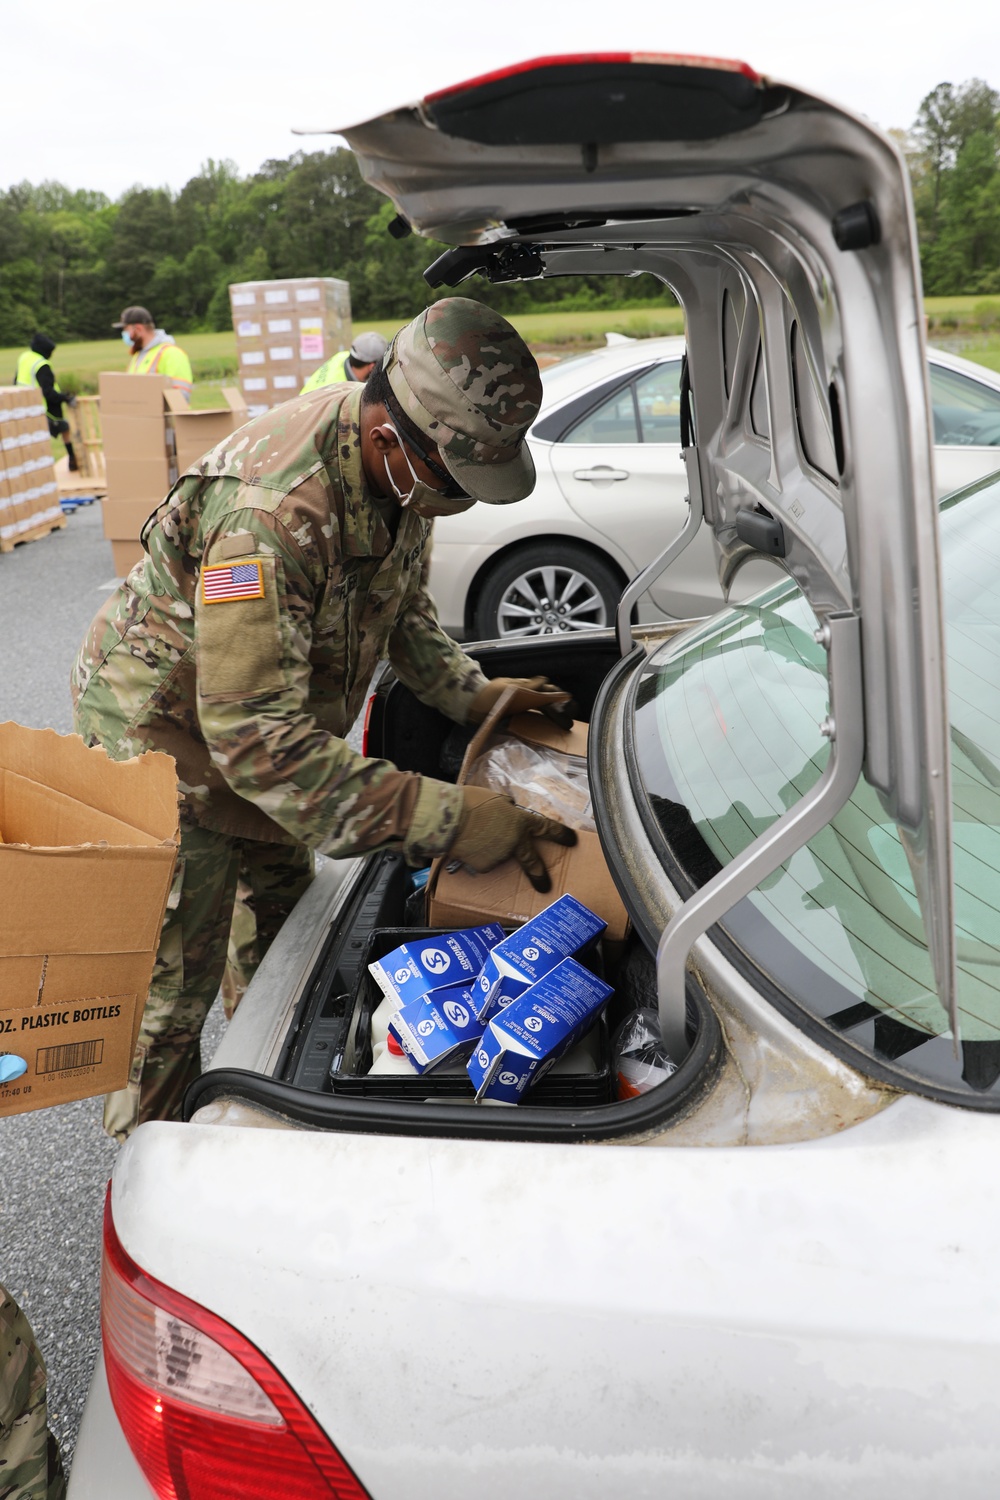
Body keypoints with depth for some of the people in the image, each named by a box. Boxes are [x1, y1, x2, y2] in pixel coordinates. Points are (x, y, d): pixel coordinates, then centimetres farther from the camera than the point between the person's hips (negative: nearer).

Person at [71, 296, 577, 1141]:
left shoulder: (399, 465, -11)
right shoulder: (273, 514, -41)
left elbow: (403, 605, 8)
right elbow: (254, 735, -42)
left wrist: (473, 696, -7)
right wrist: (445, 818, -43)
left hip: (259, 710, 8)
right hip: (166, 728, -8)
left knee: (286, 899, 21)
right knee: (175, 980, -1)